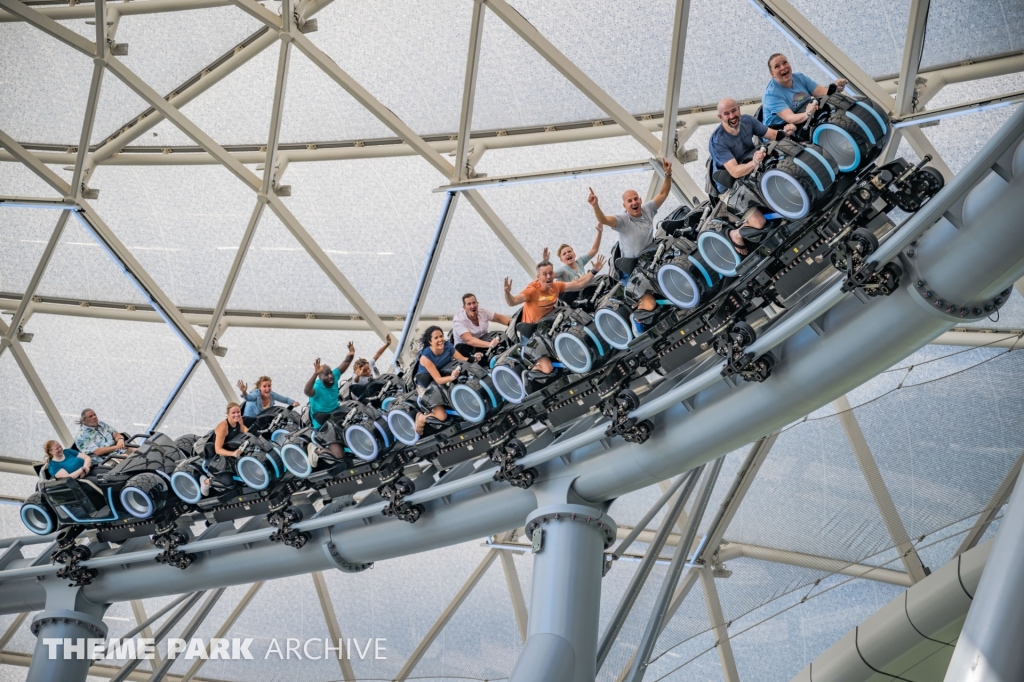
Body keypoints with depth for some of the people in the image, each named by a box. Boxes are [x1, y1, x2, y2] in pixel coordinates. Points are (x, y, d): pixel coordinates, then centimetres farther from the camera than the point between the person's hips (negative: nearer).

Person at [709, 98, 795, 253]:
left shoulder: (747, 121, -11)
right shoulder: (717, 141, -28)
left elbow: (772, 134, -3)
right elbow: (735, 172, -35)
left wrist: (785, 132, -26)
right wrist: (754, 163, -53)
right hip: (731, 187, -7)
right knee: (759, 222, -21)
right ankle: (736, 234, 9)